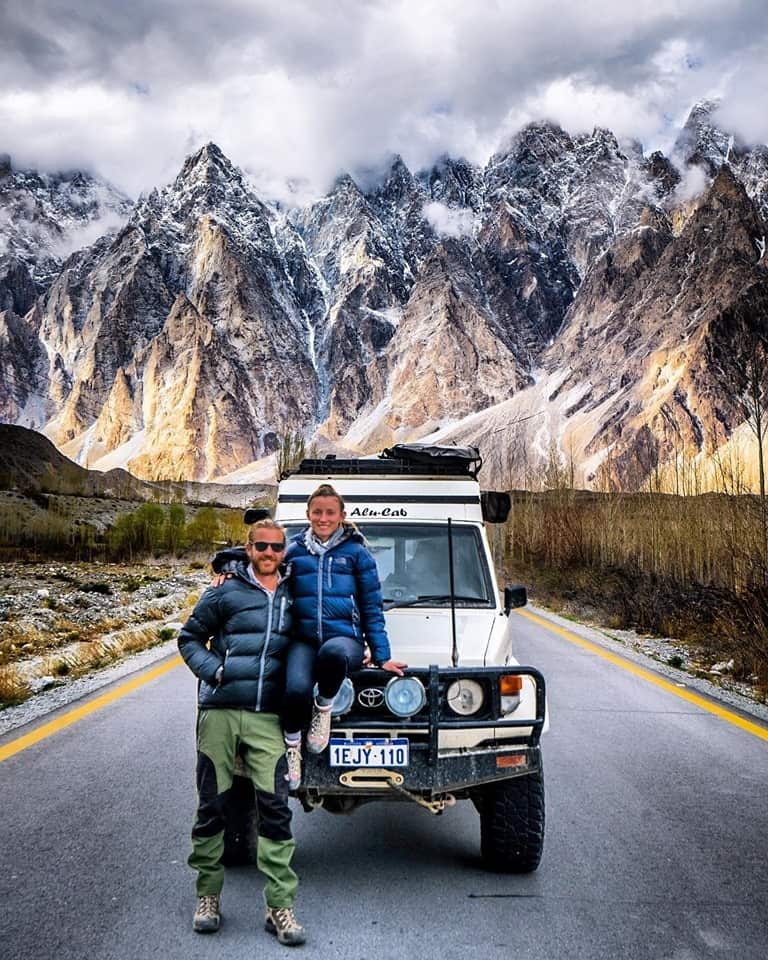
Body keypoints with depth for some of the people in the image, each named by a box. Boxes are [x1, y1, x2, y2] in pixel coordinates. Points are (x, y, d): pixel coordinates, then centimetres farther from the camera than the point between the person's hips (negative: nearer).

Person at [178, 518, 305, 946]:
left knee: (275, 808, -4)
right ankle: (208, 895, 22)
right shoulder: (225, 593, 3)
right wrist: (212, 670, -8)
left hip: (267, 718, 2)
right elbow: (189, 638, 8)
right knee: (212, 805, 6)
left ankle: (281, 906, 1)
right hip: (220, 712, -1)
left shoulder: (293, 598, 12)